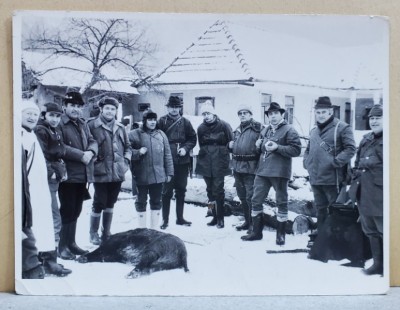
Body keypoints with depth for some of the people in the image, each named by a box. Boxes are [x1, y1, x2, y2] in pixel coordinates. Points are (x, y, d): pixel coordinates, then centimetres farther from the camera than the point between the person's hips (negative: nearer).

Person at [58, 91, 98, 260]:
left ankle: (71, 242, 27)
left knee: (76, 211, 16)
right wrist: (81, 155, -20)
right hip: (67, 175, -7)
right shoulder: (60, 124, -9)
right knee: (67, 211, -4)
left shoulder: (83, 124, 15)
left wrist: (91, 152, -11)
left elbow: (93, 141, 12)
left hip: (83, 175, 8)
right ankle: (62, 246, 5)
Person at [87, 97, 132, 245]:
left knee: (110, 203, 14)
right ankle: (93, 233, 18)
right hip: (101, 173, -5)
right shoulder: (92, 126, -7)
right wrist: (92, 159, -13)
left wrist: (126, 161, 6)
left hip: (118, 173, 5)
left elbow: (127, 147, 19)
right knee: (99, 203, 0)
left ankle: (106, 233, 26)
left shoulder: (120, 127, 11)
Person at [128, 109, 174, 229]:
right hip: (141, 176, -3)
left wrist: (169, 172, 7)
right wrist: (138, 152, -20)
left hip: (158, 175, 3)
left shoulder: (161, 134, 9)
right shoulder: (135, 134, -3)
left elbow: (167, 155, 10)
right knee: (141, 201, 7)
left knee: (156, 202, 11)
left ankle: (154, 229, 22)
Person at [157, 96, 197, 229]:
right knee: (166, 191, 1)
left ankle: (180, 217, 22)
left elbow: (193, 139, 9)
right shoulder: (162, 121, -1)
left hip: (182, 162, 3)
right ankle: (165, 219, 10)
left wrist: (185, 148, -7)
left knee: (181, 191, 12)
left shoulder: (185, 122, 7)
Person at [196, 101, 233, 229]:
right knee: (210, 190, 8)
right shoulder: (201, 128, 8)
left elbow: (231, 142, -2)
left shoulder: (223, 125, -5)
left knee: (218, 189, -7)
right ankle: (215, 216, 16)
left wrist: (224, 152, -7)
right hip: (206, 163, 5)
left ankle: (220, 218, 0)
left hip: (219, 163, -5)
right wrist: (204, 153, 6)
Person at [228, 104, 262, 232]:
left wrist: (259, 146, -27)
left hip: (250, 169, -8)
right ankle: (247, 221, 27)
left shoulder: (258, 128, -5)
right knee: (242, 197, 15)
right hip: (237, 168, 8)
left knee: (251, 197, -7)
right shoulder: (237, 130, 19)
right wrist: (230, 145, 11)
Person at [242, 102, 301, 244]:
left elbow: (296, 150, -13)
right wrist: (259, 145, 7)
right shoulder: (265, 131, 17)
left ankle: (281, 234, 14)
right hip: (262, 171, 7)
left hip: (279, 172, -6)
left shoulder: (289, 130, -4)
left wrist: (277, 147, -20)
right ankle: (256, 231, 19)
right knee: (256, 200, 8)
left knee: (281, 202, 3)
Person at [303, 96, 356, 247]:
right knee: (320, 208, 17)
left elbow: (350, 149, -14)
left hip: (332, 179, -7)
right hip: (315, 178, 7)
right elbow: (308, 149, 28)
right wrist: (307, 161, 11)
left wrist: (336, 162, -20)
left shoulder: (341, 128, -8)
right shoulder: (314, 131, 16)